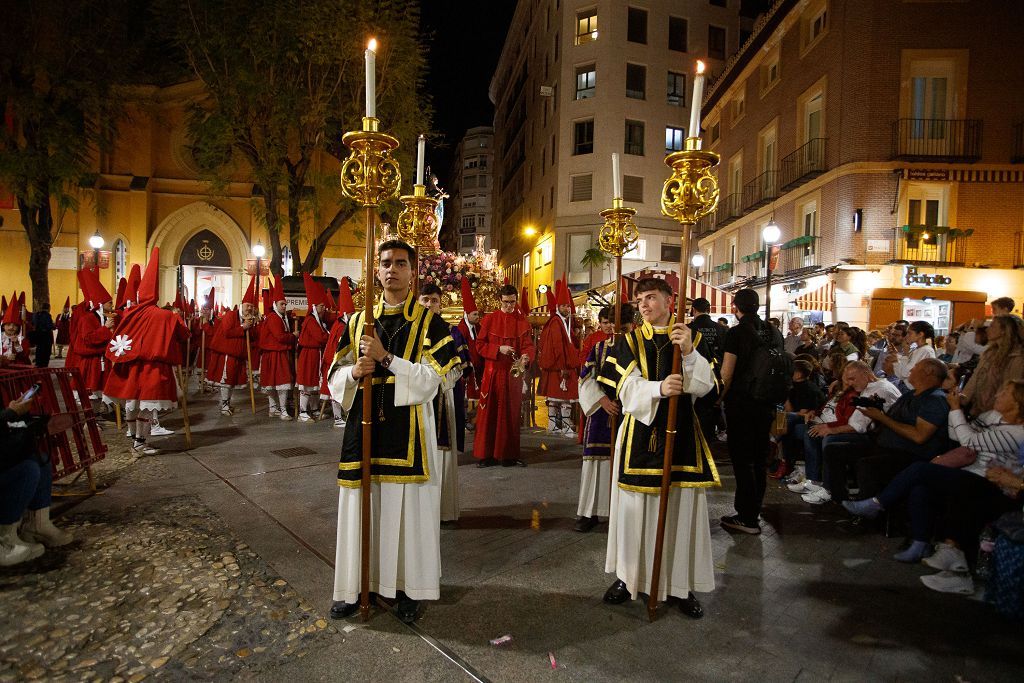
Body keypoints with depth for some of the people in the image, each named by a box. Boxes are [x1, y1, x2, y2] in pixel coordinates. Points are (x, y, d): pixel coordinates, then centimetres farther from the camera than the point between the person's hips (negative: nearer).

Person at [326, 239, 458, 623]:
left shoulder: (429, 324, -2)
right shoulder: (358, 321, 9)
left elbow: (430, 380, -11)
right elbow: (336, 375, 11)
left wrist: (385, 358, -19)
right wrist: (354, 373, -11)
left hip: (407, 433, -3)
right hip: (364, 427, 3)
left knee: (407, 509, 5)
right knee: (362, 508, 10)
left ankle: (408, 589, 22)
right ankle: (358, 585, 27)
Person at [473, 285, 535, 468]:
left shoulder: (522, 322, 5)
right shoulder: (490, 319, 2)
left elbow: (528, 344, -4)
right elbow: (480, 345, 0)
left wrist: (526, 356, -26)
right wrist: (498, 349, -16)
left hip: (514, 373, 1)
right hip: (493, 372, -1)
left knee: (511, 413, 5)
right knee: (489, 412, 0)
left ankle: (509, 454, 13)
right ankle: (486, 454, 7)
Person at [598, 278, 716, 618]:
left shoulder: (691, 338, 6)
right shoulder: (629, 341, 3)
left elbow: (704, 385, -6)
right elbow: (627, 388, -9)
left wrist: (689, 352, -22)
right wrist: (659, 389, -27)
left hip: (681, 433, 1)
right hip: (640, 433, 0)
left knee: (682, 508, 5)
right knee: (635, 508, 5)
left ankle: (683, 584, 18)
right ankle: (628, 575, 22)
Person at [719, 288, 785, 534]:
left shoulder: (737, 333, -13)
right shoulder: (774, 332, 6)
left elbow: (726, 374, -16)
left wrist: (720, 398, -2)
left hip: (741, 403, -6)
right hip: (766, 403, 7)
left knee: (742, 459, 0)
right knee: (759, 458, 15)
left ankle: (747, 518, 4)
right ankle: (754, 510, 26)